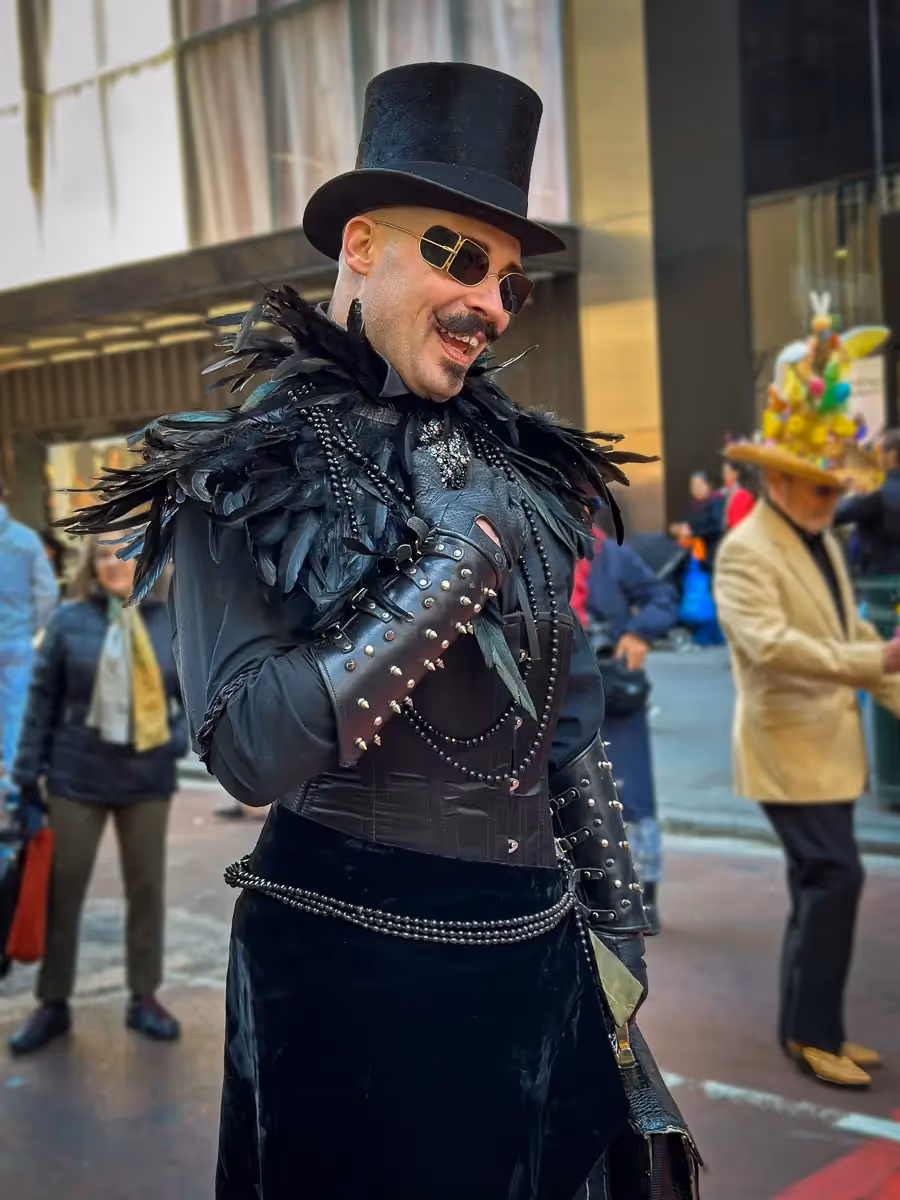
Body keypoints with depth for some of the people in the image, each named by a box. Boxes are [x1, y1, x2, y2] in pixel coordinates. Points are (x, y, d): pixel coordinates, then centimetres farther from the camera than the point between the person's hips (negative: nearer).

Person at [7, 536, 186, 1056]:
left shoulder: (170, 621, -1)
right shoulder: (70, 620, -5)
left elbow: (193, 690, 8)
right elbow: (44, 697, -1)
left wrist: (180, 737, -9)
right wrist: (29, 769, -1)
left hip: (148, 778, 2)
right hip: (78, 776, -1)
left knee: (147, 887, 12)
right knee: (63, 889, 6)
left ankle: (144, 997, 27)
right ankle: (54, 1004, 21)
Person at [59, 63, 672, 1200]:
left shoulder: (521, 460, 4)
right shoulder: (243, 478, -10)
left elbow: (570, 716, 11)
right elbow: (251, 751, -22)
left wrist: (615, 910, 12)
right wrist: (455, 560, -23)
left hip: (536, 952, 5)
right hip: (351, 961, -5)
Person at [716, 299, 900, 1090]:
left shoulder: (823, 544, 14)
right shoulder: (745, 551, -15)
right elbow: (770, 644, -28)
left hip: (831, 738, 9)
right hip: (789, 743, -9)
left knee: (819, 883, 13)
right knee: (835, 878, -11)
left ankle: (808, 1026, 24)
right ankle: (813, 1031, 3)